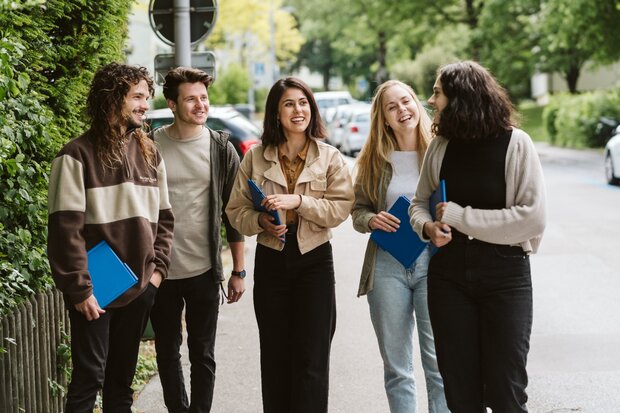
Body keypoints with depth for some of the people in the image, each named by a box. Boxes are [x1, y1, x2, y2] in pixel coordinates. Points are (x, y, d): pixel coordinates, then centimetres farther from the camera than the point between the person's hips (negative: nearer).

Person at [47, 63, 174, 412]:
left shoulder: (150, 154, 9)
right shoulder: (79, 155, -10)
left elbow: (163, 218, 15)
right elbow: (66, 229, -13)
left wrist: (157, 269, 3)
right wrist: (80, 288, -15)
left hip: (139, 289, 5)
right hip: (95, 291, -5)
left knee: (122, 377, 14)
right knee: (90, 376, -3)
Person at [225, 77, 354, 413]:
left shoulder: (330, 157, -1)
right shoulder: (255, 158, 2)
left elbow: (341, 208, -10)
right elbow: (235, 210, 5)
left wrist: (298, 201, -21)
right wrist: (260, 221, -15)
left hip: (315, 260, -1)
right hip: (270, 261, 1)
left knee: (311, 358, -2)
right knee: (275, 356, 8)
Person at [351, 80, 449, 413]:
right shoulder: (374, 159, 6)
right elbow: (358, 210, 11)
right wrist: (372, 220, -10)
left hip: (433, 263, -2)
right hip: (387, 265, 2)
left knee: (439, 364, -3)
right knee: (396, 369, 10)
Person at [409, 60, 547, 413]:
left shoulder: (515, 143, -9)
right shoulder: (440, 146, 4)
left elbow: (533, 217, -17)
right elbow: (420, 203, 15)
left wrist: (459, 216, -15)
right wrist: (428, 226, -9)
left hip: (505, 274, -4)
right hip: (449, 274, 4)